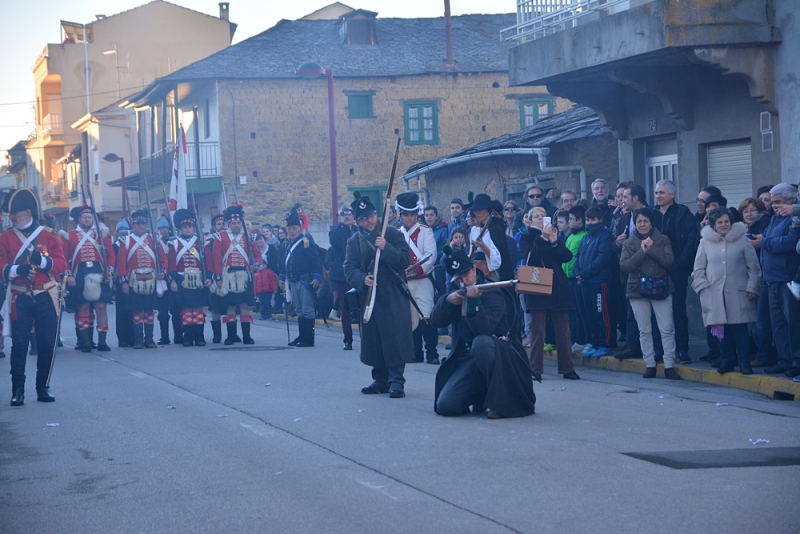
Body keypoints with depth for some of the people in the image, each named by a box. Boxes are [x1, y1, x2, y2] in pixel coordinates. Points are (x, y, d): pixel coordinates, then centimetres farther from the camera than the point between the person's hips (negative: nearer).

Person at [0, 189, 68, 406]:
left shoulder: (49, 235, 3)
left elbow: (61, 264, -3)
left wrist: (41, 260, -21)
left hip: (46, 297, 1)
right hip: (20, 298, -1)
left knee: (47, 344, 4)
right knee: (19, 344, -5)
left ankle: (43, 388, 15)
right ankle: (17, 390, 0)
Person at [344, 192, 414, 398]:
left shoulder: (392, 233, -1)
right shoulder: (354, 242, 9)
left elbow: (405, 259, -9)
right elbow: (349, 269, 2)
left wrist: (386, 248, -22)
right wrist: (362, 279, -18)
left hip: (393, 296, -4)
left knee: (395, 338, -10)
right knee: (373, 340, 7)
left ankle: (396, 381, -9)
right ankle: (381, 379, 18)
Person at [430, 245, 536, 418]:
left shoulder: (492, 293, -11)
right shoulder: (456, 292, 10)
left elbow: (483, 329, -26)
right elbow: (436, 321, 0)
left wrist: (473, 301, -37)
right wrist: (448, 300, -17)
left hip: (501, 356, -5)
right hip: (467, 357, 5)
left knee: (481, 342, -41)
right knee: (445, 406, -15)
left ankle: (501, 400, -24)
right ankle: (480, 397, 18)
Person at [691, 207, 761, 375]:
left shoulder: (742, 240, 4)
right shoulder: (705, 242, 8)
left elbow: (753, 266, 5)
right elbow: (698, 268, 13)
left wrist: (752, 287, -1)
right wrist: (702, 286, 0)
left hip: (738, 292, -2)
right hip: (715, 293, 2)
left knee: (740, 327, -6)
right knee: (723, 328, 1)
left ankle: (744, 361, -2)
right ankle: (728, 361, 11)